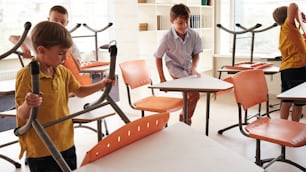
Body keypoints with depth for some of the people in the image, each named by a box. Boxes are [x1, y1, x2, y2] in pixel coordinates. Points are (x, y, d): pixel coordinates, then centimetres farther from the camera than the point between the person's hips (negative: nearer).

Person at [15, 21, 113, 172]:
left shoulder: (62, 72, 3)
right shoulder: (26, 75, -17)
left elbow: (79, 91, 17)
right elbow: (22, 114, -17)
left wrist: (101, 84, 5)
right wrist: (28, 105, -38)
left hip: (66, 143, 7)